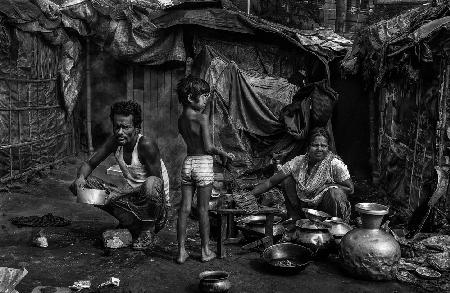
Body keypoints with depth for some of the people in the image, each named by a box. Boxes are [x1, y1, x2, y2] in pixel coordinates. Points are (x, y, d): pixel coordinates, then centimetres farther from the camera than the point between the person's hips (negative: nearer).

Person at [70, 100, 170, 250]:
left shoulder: (146, 145, -22)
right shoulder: (114, 142, -5)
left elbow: (157, 182, -22)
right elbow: (89, 164, 5)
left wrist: (120, 192, -29)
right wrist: (80, 177, -20)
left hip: (155, 203, -6)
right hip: (129, 196, 6)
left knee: (151, 184, -41)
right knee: (80, 185, -7)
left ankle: (148, 229, -10)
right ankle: (132, 224, -3)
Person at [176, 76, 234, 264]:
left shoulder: (181, 119, 6)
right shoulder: (202, 118, -15)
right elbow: (208, 148, -17)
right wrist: (223, 154, -1)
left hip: (188, 163, 6)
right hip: (203, 164, -6)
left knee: (184, 209, 9)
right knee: (203, 209, 5)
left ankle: (181, 251, 15)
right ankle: (206, 251, 19)